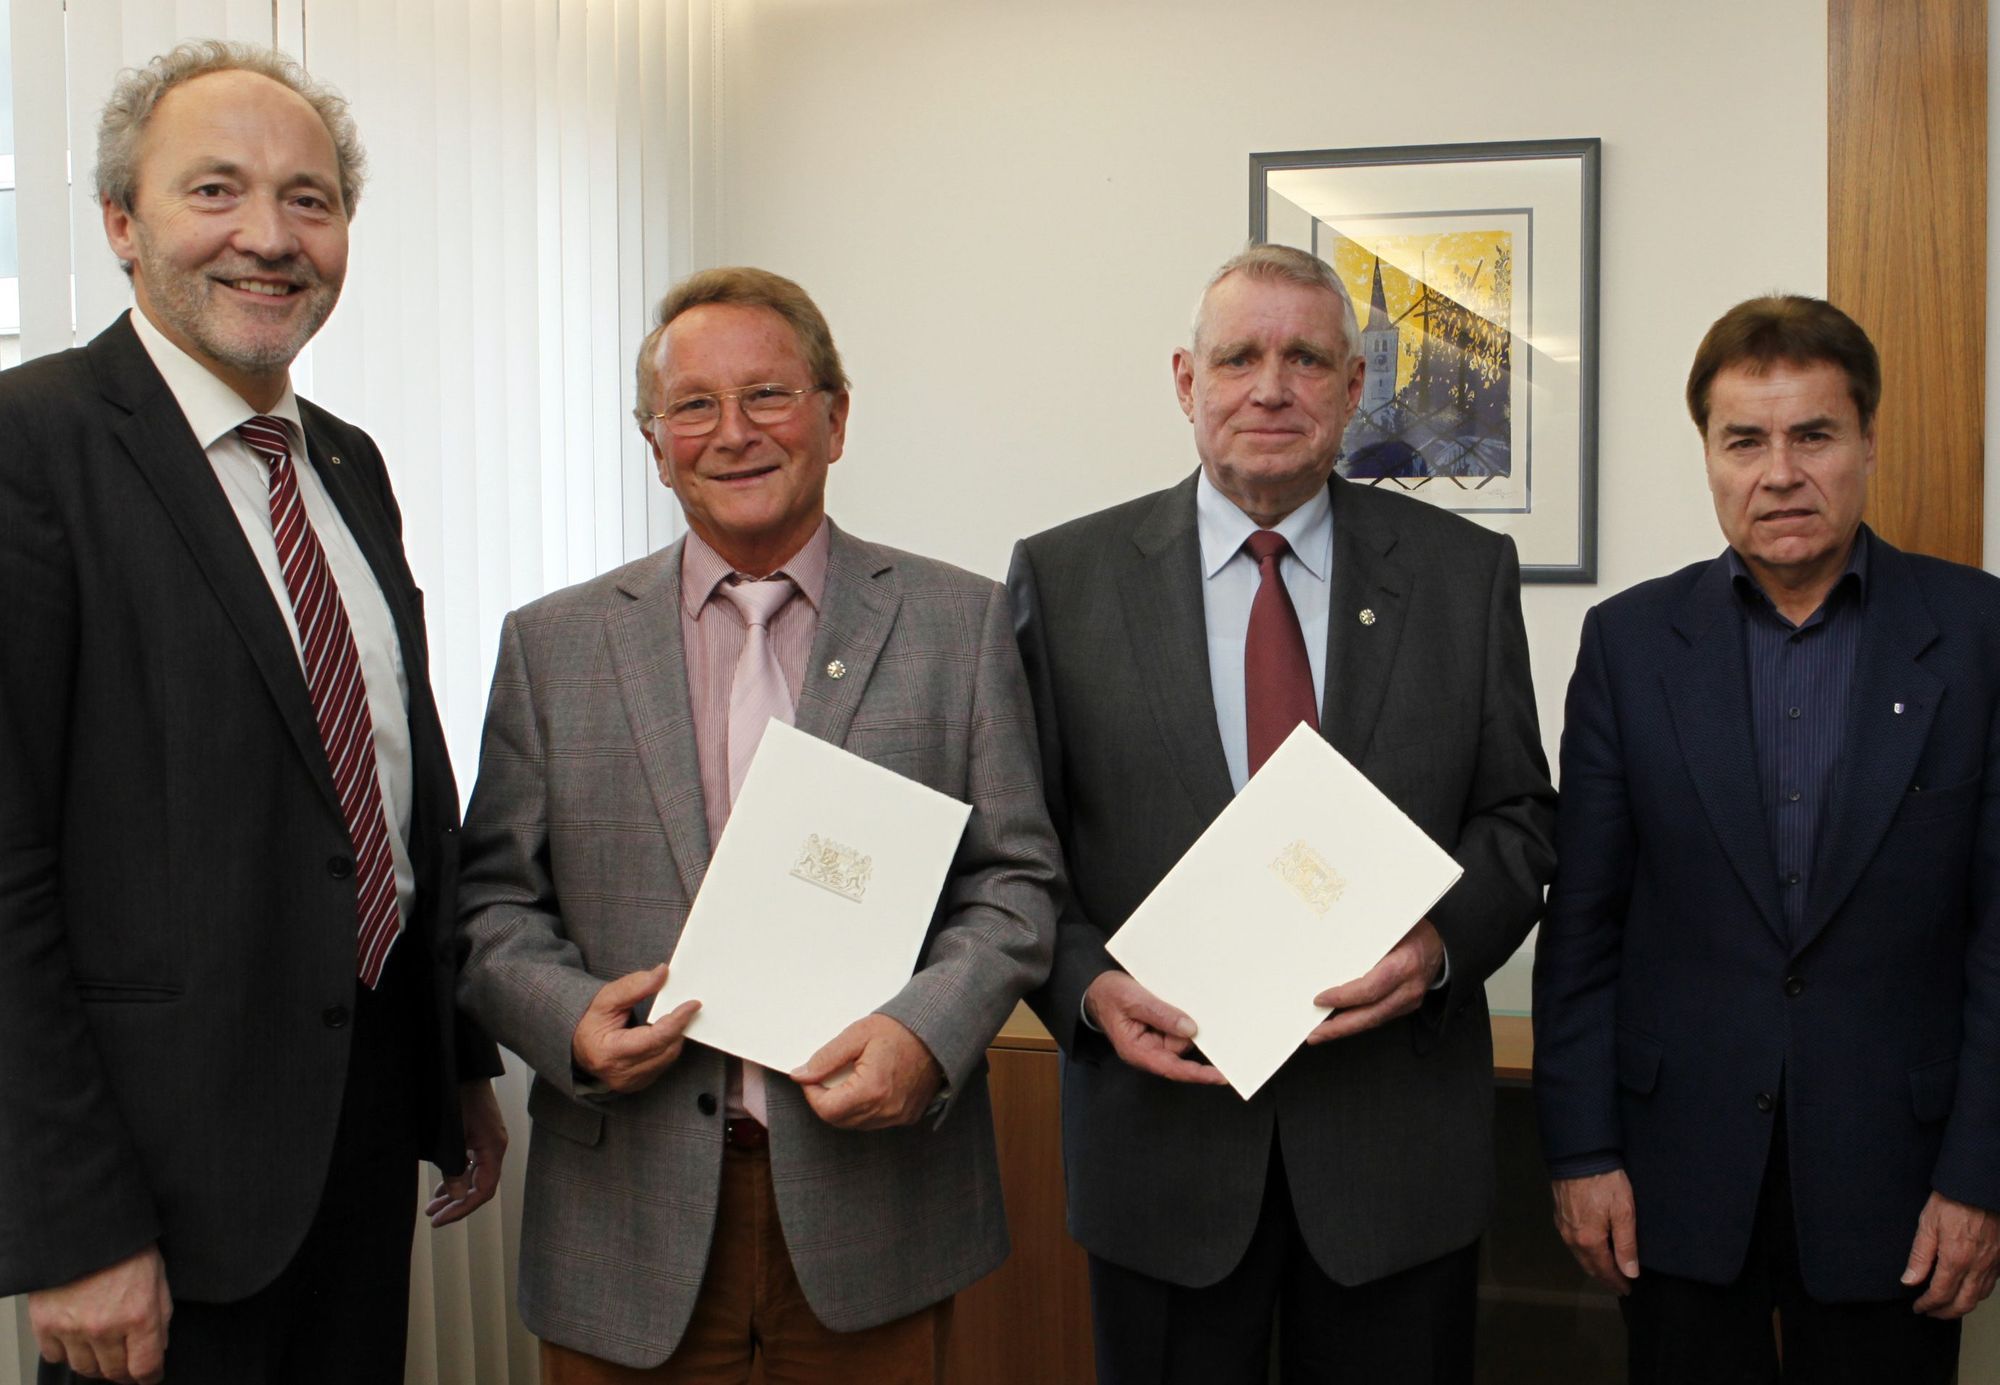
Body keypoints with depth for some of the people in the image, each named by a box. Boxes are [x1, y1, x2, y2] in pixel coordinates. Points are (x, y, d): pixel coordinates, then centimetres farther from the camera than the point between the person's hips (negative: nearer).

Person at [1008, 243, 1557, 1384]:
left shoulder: (1466, 572, 3)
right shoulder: (1065, 577, 1)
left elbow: (1518, 814, 5)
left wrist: (1442, 943, -13)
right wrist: (1087, 984, -15)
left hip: (1398, 1131, 1)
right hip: (1161, 1110, 0)